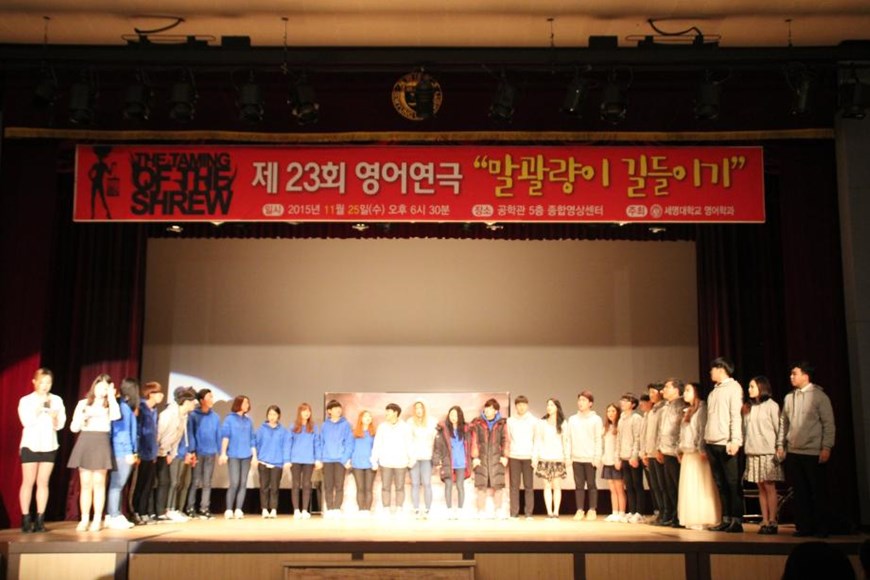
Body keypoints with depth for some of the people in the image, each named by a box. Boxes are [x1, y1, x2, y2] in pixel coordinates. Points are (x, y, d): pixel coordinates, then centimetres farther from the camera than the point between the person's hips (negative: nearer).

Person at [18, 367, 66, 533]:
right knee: (28, 482, -3)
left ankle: (40, 520, 5)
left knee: (43, 482, 2)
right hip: (30, 445, -2)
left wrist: (54, 417, -17)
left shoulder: (56, 400, 6)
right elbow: (27, 421, -13)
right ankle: (26, 520, 0)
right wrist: (39, 406, -16)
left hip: (49, 446, 2)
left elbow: (60, 425, 3)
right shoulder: (25, 400, 1)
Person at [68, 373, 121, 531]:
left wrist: (111, 396, -5)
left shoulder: (109, 405, 10)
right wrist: (82, 417, -11)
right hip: (85, 443, 1)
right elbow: (74, 427, 8)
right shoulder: (83, 403, 11)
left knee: (98, 483, -3)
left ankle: (97, 520, 0)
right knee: (85, 484, 2)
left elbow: (116, 416, -14)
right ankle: (84, 519, 5)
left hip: (101, 443, -1)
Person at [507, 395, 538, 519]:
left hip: (528, 456, -1)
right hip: (513, 456, 1)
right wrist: (506, 454, 3)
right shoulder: (510, 421, 10)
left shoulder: (533, 420, 6)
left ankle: (529, 513, 3)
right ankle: (514, 513, 4)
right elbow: (507, 439, 12)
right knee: (514, 485, 0)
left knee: (529, 486, -1)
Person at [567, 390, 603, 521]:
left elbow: (599, 440, -4)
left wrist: (597, 457, -10)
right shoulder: (572, 419, 10)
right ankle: (579, 510, 10)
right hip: (576, 458, 3)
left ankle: (592, 510, 9)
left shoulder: (596, 419, 0)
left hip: (590, 459, -3)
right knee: (579, 485, 5)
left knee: (591, 485, 2)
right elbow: (569, 439, 10)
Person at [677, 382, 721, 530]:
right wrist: (681, 450, 14)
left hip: (698, 453, -9)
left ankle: (702, 519, -6)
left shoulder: (701, 407, -4)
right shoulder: (687, 411, 21)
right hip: (687, 453, 9)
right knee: (688, 487, 7)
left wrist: (702, 449, -19)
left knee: (700, 487, -7)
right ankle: (692, 519, 10)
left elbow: (703, 429, -13)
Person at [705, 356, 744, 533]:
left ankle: (736, 520, 0)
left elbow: (736, 415, -10)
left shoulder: (733, 387, -2)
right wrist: (705, 442, 12)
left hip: (726, 444, -7)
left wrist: (735, 441, -17)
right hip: (712, 443, 7)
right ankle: (726, 519, 12)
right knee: (720, 483, 8)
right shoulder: (714, 391, 18)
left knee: (733, 483, -3)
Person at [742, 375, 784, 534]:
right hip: (752, 452, 5)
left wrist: (779, 449, -7)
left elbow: (779, 428, -4)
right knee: (760, 487, 5)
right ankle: (764, 521, 6)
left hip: (768, 452, -5)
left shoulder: (771, 406, -2)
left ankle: (772, 522, -2)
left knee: (769, 486, -5)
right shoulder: (749, 408, 16)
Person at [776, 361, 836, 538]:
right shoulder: (789, 398, 11)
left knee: (818, 491, 3)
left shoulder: (819, 396, -4)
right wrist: (780, 445, 10)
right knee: (800, 492, 8)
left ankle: (821, 528, 12)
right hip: (793, 452, 5)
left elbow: (828, 424, -6)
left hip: (813, 452, -5)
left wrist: (826, 447, -12)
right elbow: (783, 423, 14)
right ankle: (803, 526, 14)